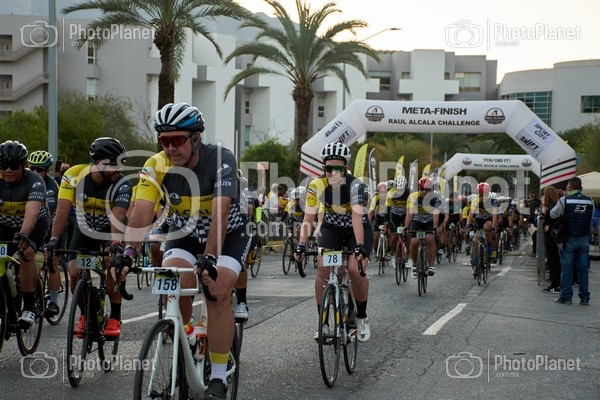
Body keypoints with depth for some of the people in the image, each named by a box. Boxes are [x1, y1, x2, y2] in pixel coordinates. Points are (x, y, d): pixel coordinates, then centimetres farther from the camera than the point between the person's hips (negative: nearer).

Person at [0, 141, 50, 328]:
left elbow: (32, 212, -44)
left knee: (27, 253, -28)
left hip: (35, 224, -3)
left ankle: (29, 307, -20)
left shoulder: (34, 181, -29)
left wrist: (22, 235, -61)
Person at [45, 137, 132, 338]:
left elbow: (117, 217, -38)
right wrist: (54, 239, -39)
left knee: (114, 267, -24)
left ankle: (115, 317, -7)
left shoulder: (122, 184, -27)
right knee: (75, 273, -14)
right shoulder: (74, 176, -24)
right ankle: (85, 313, 12)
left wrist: (115, 243, -53)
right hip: (85, 230, 2)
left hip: (110, 231, -2)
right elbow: (63, 210, -29)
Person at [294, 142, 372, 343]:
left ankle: (362, 318, 5)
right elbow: (308, 219, -22)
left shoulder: (355, 185, -29)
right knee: (322, 270, -15)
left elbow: (356, 218, -38)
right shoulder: (316, 186, -22)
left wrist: (359, 246, -51)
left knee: (356, 272, -19)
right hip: (331, 228, 2)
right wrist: (302, 244, -35)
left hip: (358, 230, -2)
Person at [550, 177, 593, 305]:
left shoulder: (565, 200, -10)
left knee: (566, 267, 4)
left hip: (568, 239, -3)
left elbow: (553, 214, -5)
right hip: (584, 239, 3)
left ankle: (566, 296, 5)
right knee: (583, 268, 8)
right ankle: (584, 298, 10)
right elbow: (591, 219, 4)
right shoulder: (589, 201, 1)